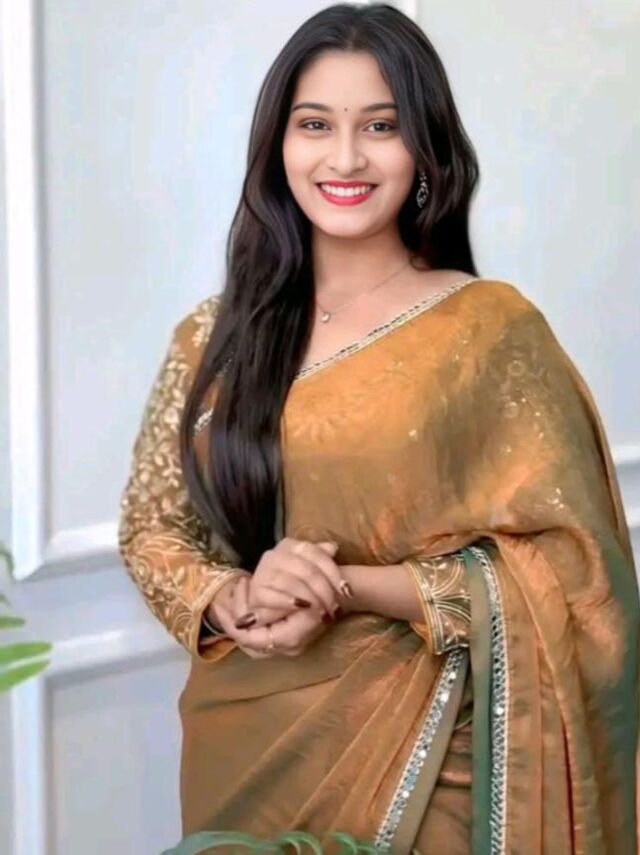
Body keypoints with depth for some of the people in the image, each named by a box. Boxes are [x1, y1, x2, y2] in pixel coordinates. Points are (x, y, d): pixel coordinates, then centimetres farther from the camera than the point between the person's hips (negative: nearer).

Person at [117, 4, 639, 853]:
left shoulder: (492, 328, -8)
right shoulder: (213, 335, 2)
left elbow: (560, 568, -10)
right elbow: (151, 528, 6)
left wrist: (349, 590, -20)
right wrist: (236, 599, -15)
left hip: (415, 748, -3)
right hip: (243, 749, 3)